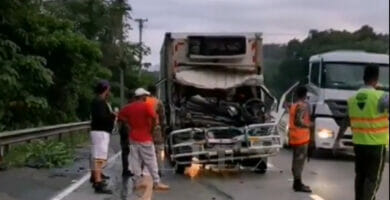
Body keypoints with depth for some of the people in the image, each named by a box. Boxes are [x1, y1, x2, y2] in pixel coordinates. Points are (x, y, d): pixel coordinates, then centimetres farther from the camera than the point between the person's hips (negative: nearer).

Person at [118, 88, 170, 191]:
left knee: (135, 161, 7)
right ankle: (156, 182, 2)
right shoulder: (145, 106, -11)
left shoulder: (129, 107, 6)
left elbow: (120, 116, 12)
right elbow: (153, 117, -23)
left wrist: (130, 123, 10)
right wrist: (151, 128, -8)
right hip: (145, 137, -6)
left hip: (133, 137, 6)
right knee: (151, 161, 0)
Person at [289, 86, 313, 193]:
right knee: (299, 160, -7)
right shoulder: (304, 105, -14)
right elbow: (298, 121, -25)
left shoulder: (294, 105, 14)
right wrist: (309, 125, -13)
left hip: (294, 137, 10)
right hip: (301, 137, -10)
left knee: (297, 160, 14)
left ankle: (297, 183, 21)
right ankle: (298, 184, -6)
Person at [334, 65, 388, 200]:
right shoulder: (381, 97, -16)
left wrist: (337, 140, 18)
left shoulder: (352, 99, 3)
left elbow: (345, 123, 10)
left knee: (360, 175, 17)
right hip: (376, 145, -6)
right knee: (373, 178, 0)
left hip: (358, 144, 6)